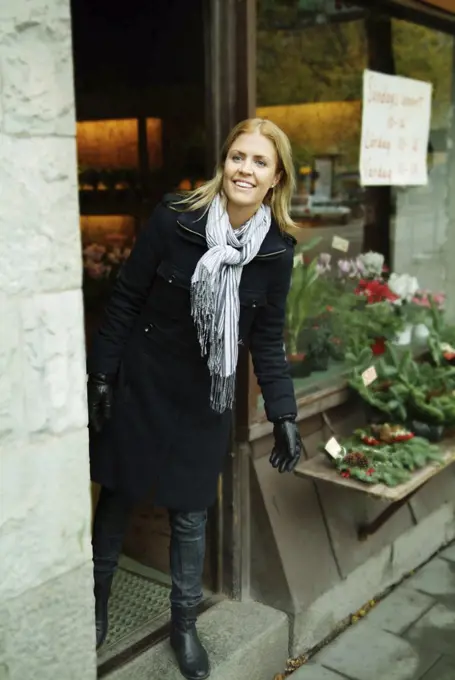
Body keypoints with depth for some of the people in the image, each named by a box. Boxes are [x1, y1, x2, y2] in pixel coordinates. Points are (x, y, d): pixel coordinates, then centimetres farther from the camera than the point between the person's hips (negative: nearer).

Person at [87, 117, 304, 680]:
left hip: (204, 401, 1)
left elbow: (267, 339, 0)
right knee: (117, 496, 16)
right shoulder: (173, 219, -16)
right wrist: (101, 375, -7)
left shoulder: (277, 252, -8)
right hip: (139, 386, -1)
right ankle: (98, 598, 43)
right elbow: (125, 300, -8)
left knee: (190, 514, 13)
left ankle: (184, 624, 35)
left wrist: (283, 414, -5)